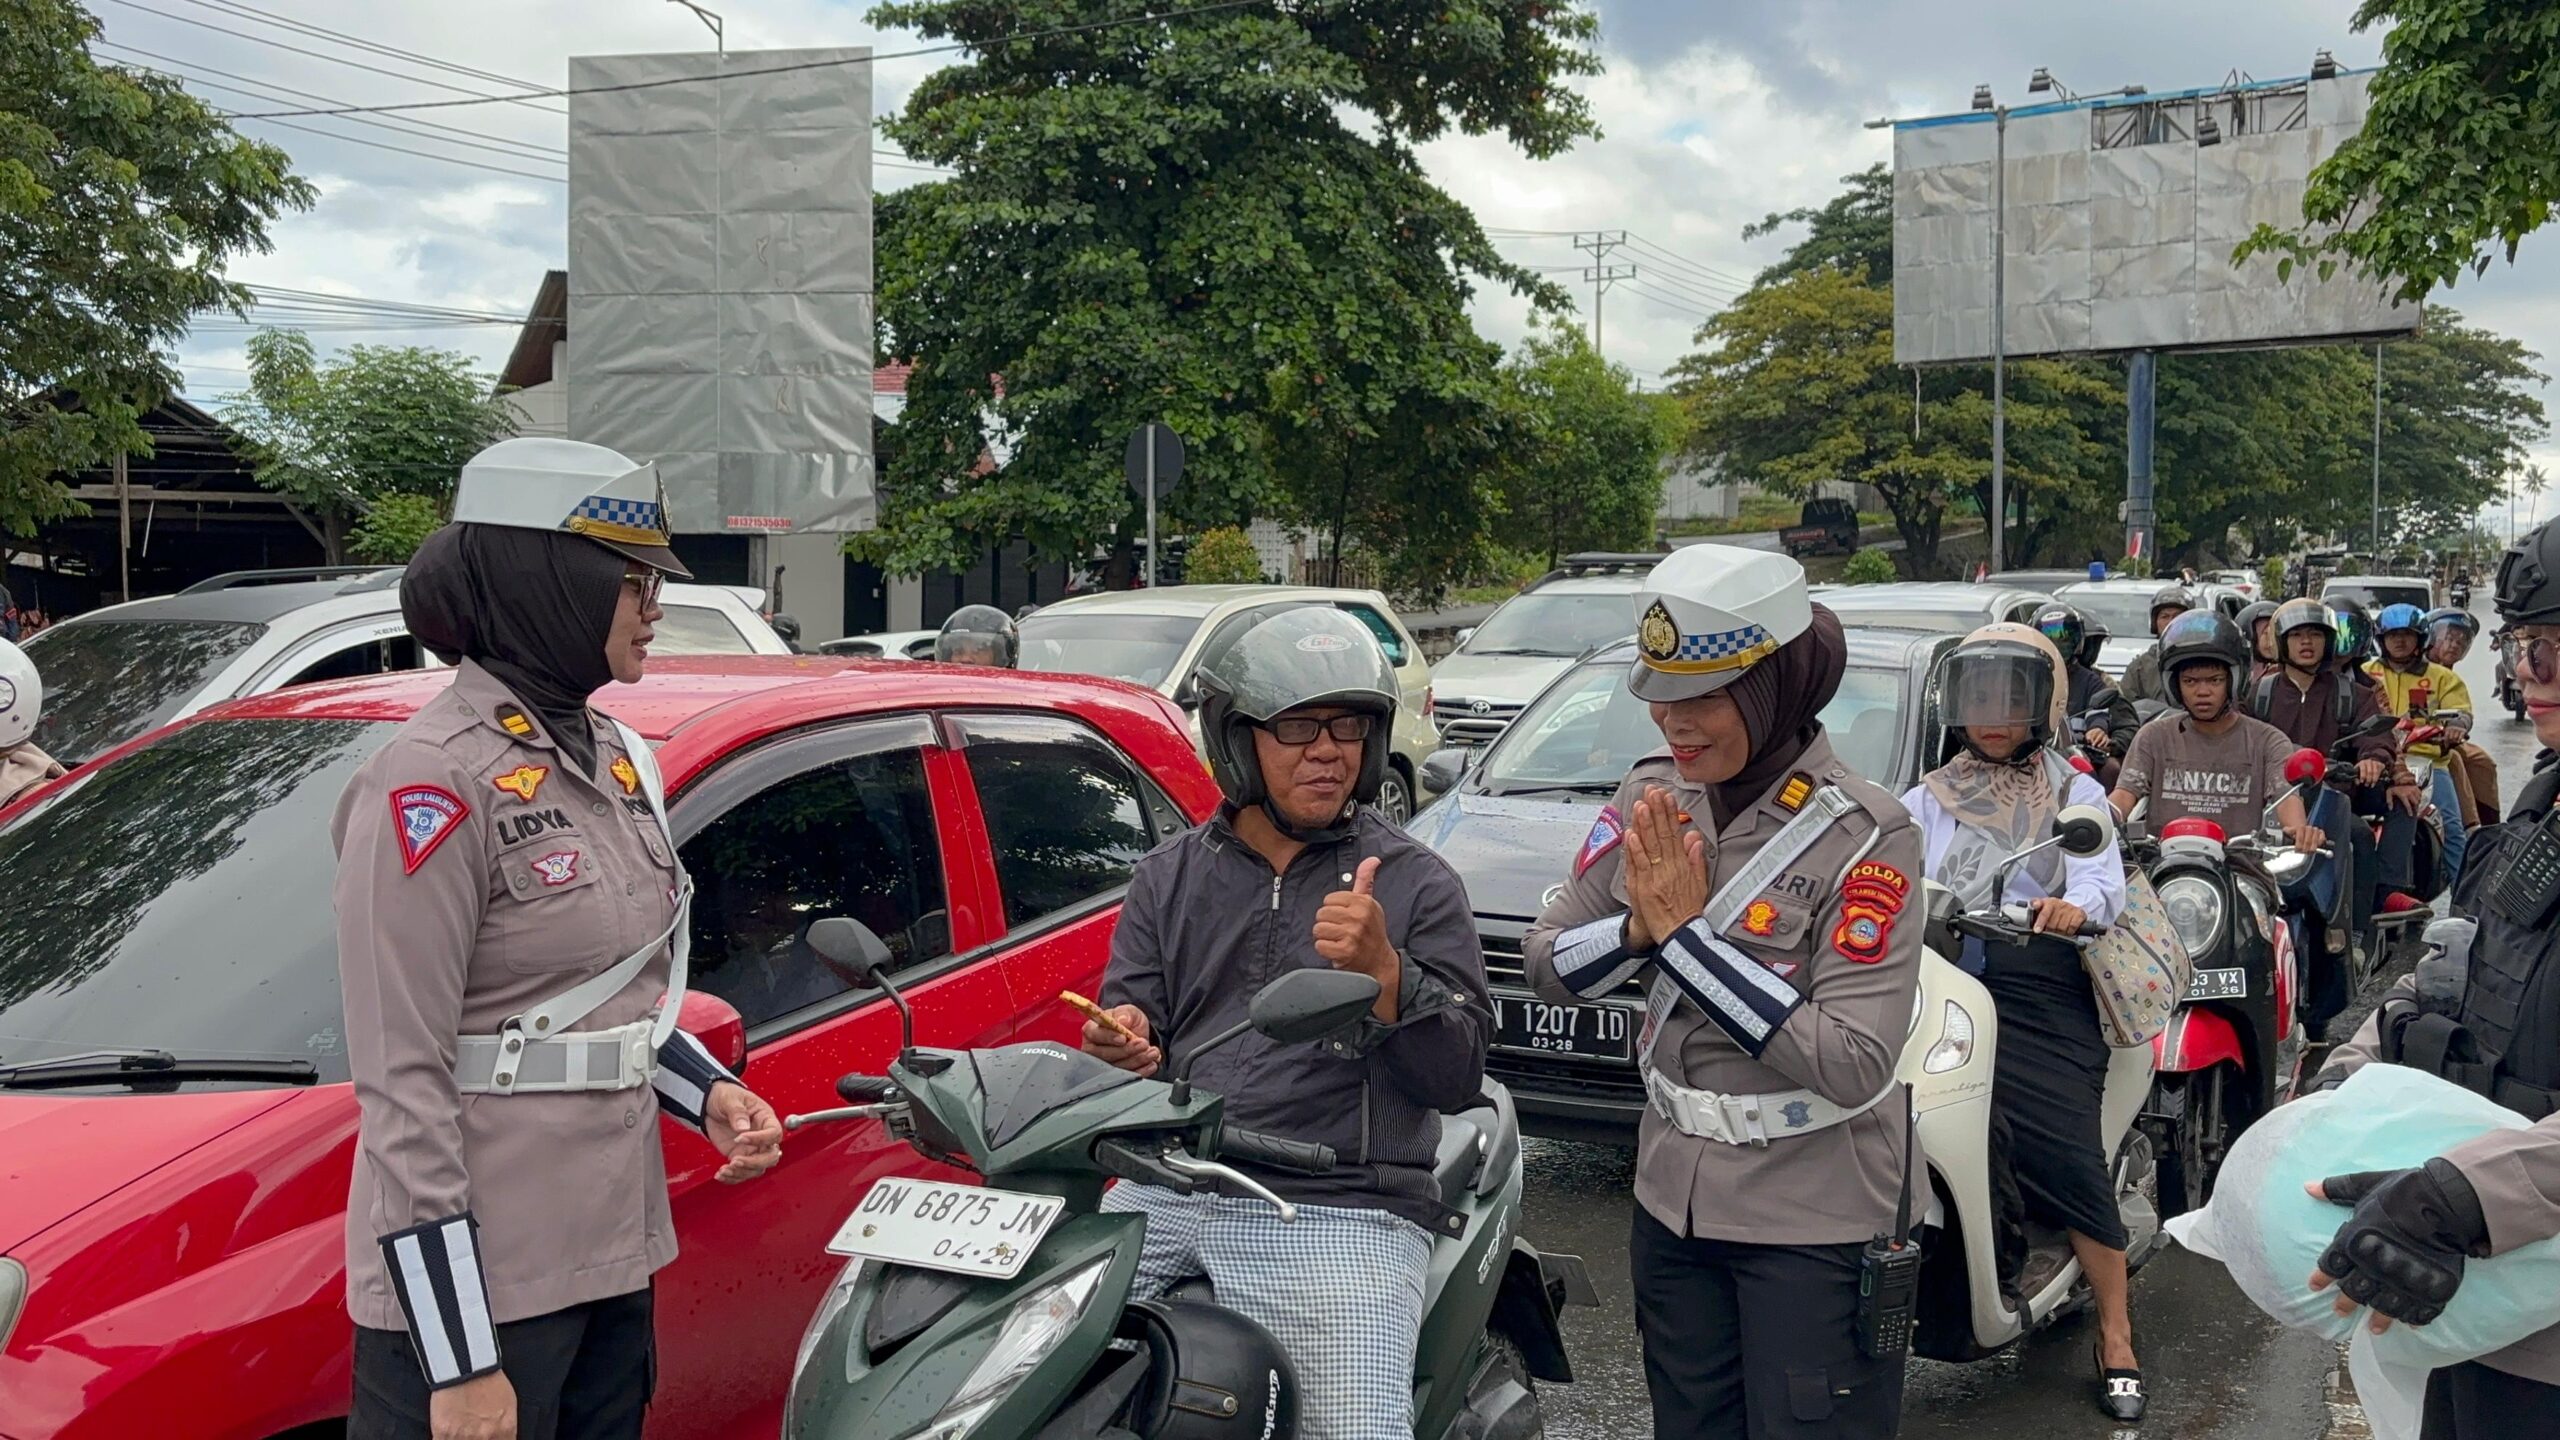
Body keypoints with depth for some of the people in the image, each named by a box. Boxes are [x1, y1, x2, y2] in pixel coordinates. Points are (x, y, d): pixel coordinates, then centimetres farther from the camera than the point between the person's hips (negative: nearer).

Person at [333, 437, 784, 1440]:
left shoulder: (610, 757, 8)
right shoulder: (436, 781, -16)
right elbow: (402, 1087, -18)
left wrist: (708, 1092, 1)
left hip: (613, 1259, 8)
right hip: (476, 1283, -8)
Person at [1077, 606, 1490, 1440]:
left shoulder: (1416, 884, 6)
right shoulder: (1169, 878, 15)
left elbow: (1458, 1078, 0)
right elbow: (1126, 1017, 15)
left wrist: (1383, 973, -16)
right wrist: (1119, 1045, -9)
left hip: (1342, 1211, -2)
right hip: (1166, 1195, 3)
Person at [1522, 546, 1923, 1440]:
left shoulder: (1867, 836, -19)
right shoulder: (1651, 800, -2)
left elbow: (1854, 1064, -26)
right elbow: (1544, 966, 2)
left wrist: (1685, 933, -25)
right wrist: (1639, 929, -18)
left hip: (1814, 1223, -5)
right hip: (1675, 1198, 6)